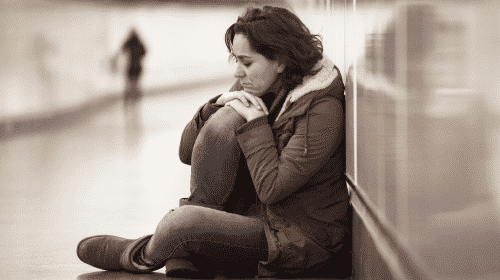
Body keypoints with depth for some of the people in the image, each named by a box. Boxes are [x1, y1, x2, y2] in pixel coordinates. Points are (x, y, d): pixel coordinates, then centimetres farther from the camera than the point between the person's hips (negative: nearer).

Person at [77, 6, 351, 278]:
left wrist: (255, 123, -19)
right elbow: (187, 152, 4)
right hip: (255, 210, 7)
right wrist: (217, 107, -12)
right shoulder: (251, 90, 3)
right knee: (225, 121, -15)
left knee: (183, 222, -28)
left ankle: (141, 256, 11)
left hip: (302, 235, -7)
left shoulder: (322, 110, -20)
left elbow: (271, 188, -26)